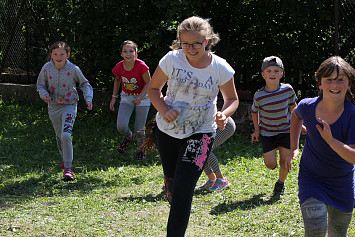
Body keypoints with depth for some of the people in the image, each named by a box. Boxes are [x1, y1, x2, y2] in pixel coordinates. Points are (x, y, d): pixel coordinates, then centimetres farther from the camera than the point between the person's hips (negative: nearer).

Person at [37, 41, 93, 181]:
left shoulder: (73, 69, -12)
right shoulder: (47, 68, -8)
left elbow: (84, 84, 3)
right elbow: (40, 84, 5)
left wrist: (88, 98, -10)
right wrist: (44, 94, -16)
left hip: (69, 105, -3)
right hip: (53, 106, 3)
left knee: (66, 135, -19)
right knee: (59, 136, 17)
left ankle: (67, 168, -14)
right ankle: (64, 158, 45)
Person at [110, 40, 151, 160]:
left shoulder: (141, 66, -25)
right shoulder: (119, 67, -14)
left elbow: (148, 83, -12)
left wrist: (140, 97, -26)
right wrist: (114, 97, 9)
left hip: (142, 97, -2)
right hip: (126, 97, 2)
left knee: (139, 131, -1)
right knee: (121, 126, -15)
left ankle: (140, 150, 30)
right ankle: (128, 137, 21)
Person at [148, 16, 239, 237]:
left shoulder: (221, 68, -13)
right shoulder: (172, 59, -12)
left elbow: (232, 98, 3)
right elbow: (154, 88, 2)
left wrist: (224, 114, -19)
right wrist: (163, 109, -17)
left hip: (201, 134, -2)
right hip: (167, 130, 3)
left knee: (183, 191, -14)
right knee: (172, 184, 18)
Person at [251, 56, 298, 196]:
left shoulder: (288, 90, -13)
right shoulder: (259, 96, -17)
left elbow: (293, 107, 5)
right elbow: (254, 112, 3)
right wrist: (256, 130, 2)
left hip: (286, 130, 1)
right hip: (267, 132, -1)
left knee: (285, 161, -3)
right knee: (270, 164, -6)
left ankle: (281, 182, 26)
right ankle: (273, 149, 30)